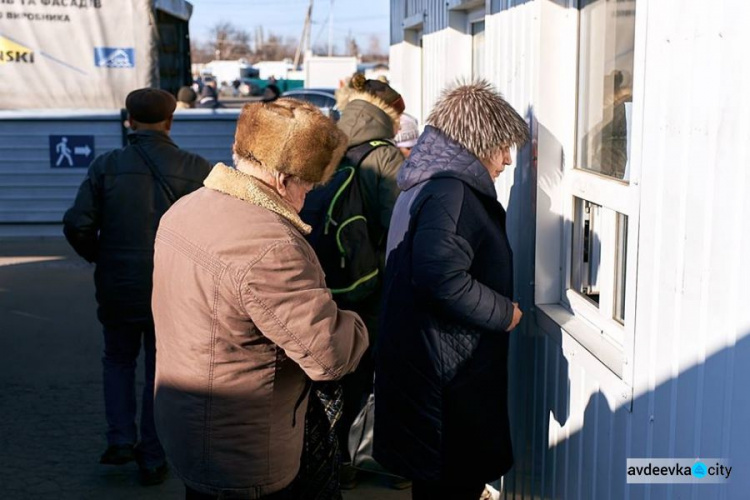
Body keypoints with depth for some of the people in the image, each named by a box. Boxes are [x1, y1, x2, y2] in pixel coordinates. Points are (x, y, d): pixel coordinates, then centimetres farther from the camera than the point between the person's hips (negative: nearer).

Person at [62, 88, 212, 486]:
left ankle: (120, 441, 16)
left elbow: (77, 225, -11)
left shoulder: (107, 165, -6)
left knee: (118, 359, 24)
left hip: (117, 287, 1)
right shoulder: (196, 169, -8)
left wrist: (98, 256, 8)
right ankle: (153, 460, 20)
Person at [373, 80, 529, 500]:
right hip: (449, 382, -11)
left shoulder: (426, 183, 14)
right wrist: (504, 313, -16)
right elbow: (444, 280, -30)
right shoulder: (452, 192, -19)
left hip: (425, 370, 11)